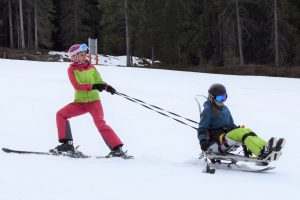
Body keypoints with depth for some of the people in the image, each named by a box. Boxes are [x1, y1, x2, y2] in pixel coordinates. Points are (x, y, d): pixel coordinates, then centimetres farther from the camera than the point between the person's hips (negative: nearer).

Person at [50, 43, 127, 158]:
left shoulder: (91, 67, 4)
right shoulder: (72, 69, -3)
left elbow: (99, 82, 5)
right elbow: (76, 85, -17)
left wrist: (107, 87, -17)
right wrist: (92, 86, -29)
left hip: (93, 101, -1)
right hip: (79, 102, 1)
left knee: (100, 124, -16)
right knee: (61, 115, -11)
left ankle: (117, 148, -17)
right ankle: (67, 144, -7)